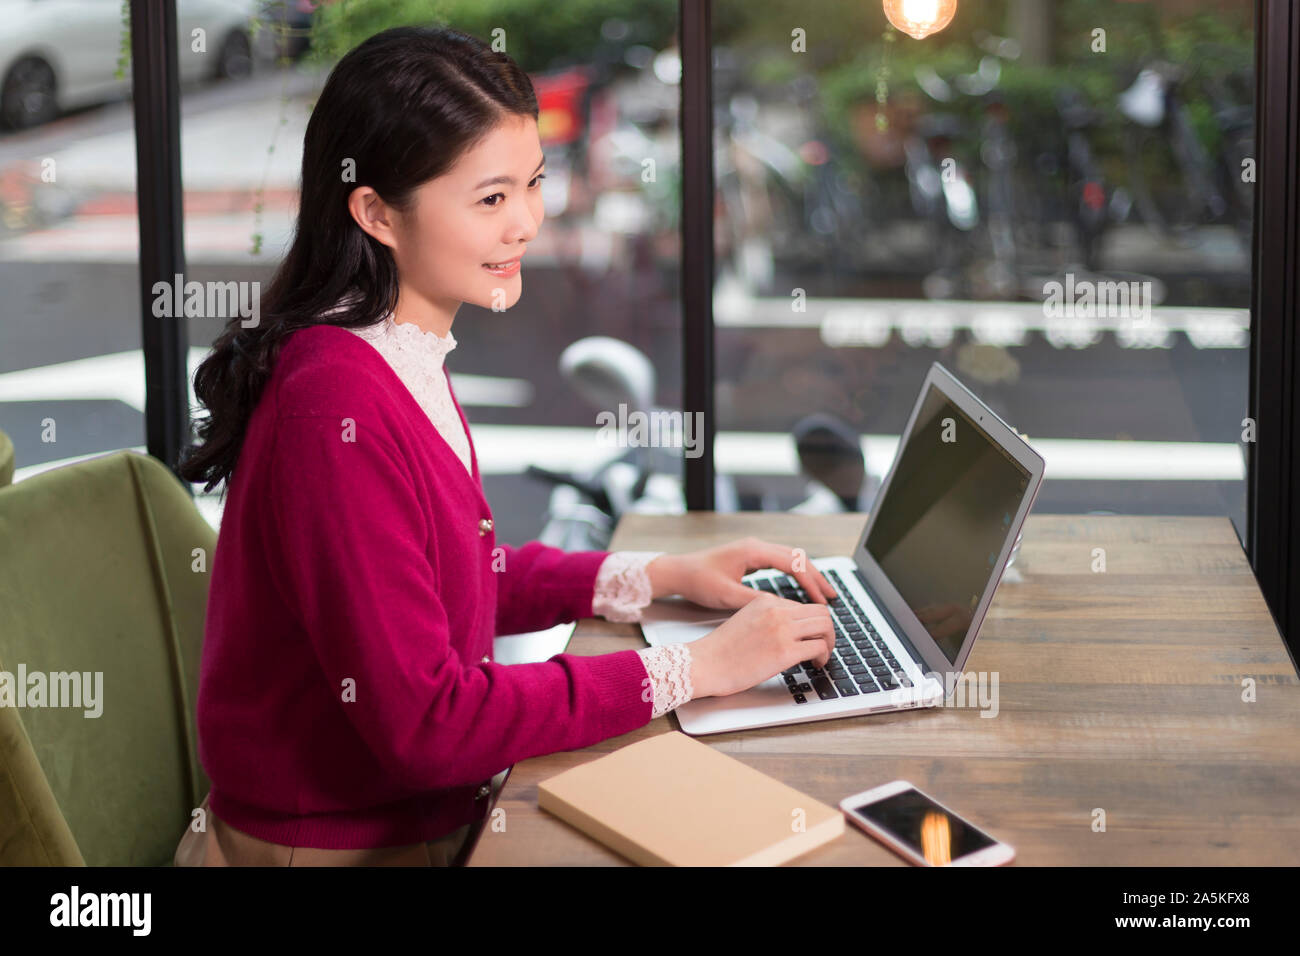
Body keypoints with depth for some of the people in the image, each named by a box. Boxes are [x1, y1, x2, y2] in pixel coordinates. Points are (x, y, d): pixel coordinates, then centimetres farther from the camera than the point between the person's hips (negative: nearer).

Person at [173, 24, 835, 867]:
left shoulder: (409, 357, 5)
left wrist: (666, 576, 4)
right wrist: (695, 669, -20)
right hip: (338, 847, -8)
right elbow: (423, 721, -25)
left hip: (426, 813, 8)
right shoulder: (339, 408, -24)